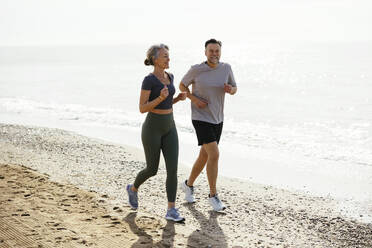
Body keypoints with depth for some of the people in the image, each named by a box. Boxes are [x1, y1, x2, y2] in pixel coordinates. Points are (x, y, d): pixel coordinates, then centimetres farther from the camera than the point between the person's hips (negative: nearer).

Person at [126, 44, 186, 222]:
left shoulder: (169, 77, 9)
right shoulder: (148, 80, -14)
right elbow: (142, 109, -15)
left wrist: (179, 98, 1)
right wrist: (161, 98, -28)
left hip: (169, 127, 6)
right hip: (152, 128, -6)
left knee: (172, 169, -6)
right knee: (152, 170, 6)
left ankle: (171, 210, -2)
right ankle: (133, 189, 38)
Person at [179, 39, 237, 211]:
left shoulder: (226, 68, -3)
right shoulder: (196, 70, -12)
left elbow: (234, 89, 8)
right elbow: (182, 86, 4)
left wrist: (230, 89, -17)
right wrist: (194, 100, -14)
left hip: (217, 119, 5)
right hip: (201, 119, -5)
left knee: (204, 157, 14)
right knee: (214, 155, -18)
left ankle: (188, 185, 39)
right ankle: (213, 196, -4)